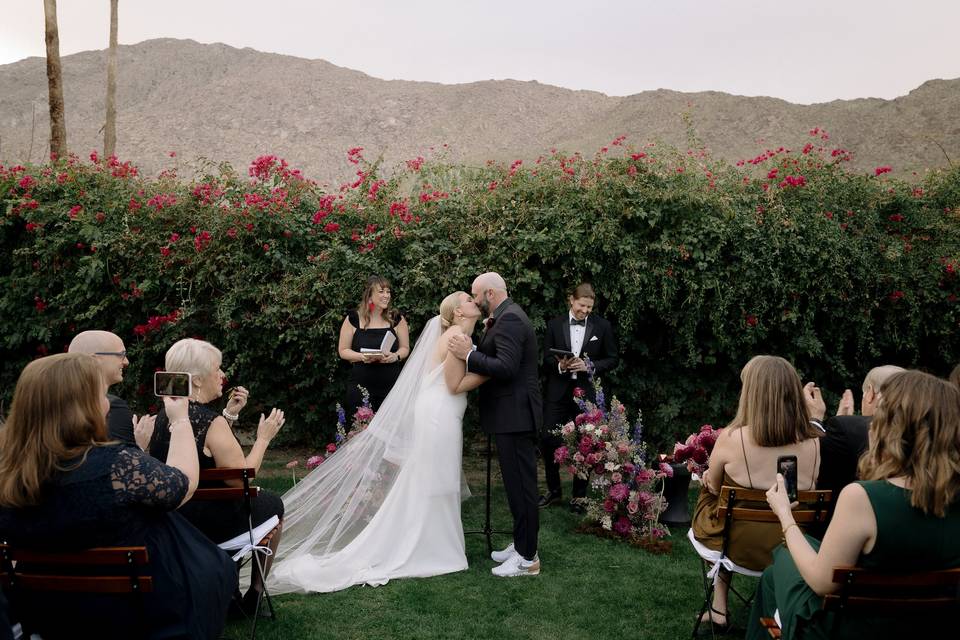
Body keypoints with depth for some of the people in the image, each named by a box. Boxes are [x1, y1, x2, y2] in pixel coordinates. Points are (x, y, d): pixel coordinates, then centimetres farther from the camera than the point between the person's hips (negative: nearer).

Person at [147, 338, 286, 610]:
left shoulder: (167, 413, 1)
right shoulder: (210, 421, -25)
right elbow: (241, 479, -21)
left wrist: (229, 414, 6)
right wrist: (263, 438, -9)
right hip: (206, 524, -8)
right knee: (272, 503, 18)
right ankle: (256, 592, 29)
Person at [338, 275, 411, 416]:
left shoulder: (397, 319, 5)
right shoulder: (353, 319, 2)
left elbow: (405, 348, 11)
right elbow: (343, 350, 6)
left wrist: (395, 356, -11)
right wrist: (362, 357, -12)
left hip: (391, 385, 1)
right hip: (360, 385, -1)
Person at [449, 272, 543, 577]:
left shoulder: (509, 319, -17)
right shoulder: (507, 316, 16)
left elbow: (506, 367, -26)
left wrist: (469, 355, -21)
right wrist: (486, 334, 6)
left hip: (515, 415, -11)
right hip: (514, 414, 11)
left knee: (520, 484, -3)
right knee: (518, 483, 17)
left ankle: (527, 558, 5)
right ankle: (521, 544, 28)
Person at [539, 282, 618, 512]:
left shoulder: (602, 326, 0)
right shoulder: (555, 324, 2)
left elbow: (612, 359, 3)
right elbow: (547, 358, 5)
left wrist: (590, 366, -14)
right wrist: (560, 365, -17)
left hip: (586, 391, -1)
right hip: (558, 391, 1)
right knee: (548, 439, 0)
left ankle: (580, 495, 21)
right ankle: (554, 490, 19)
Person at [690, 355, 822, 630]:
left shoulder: (731, 438, -22)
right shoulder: (815, 443, -14)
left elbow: (713, 486, -3)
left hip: (739, 546, -3)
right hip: (790, 550, 3)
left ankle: (719, 606, 31)